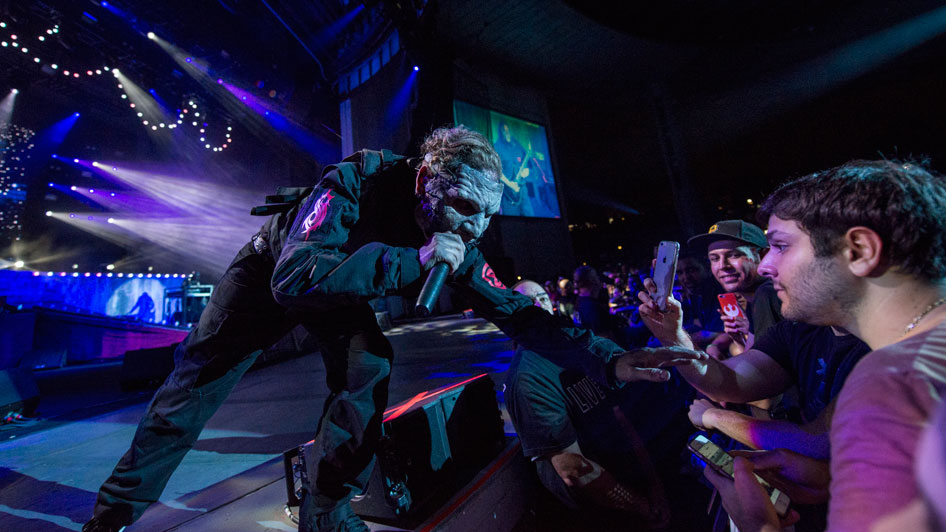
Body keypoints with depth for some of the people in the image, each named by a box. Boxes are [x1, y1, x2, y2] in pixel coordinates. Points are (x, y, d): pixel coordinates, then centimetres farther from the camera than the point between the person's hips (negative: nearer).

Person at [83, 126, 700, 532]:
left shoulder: (458, 244, -23)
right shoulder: (356, 182, -36)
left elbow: (516, 311, -23)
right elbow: (294, 278, -45)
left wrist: (609, 360, -32)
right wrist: (412, 260, -51)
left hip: (342, 286, 3)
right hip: (269, 270, -2)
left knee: (367, 373, -16)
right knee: (199, 378, 1)